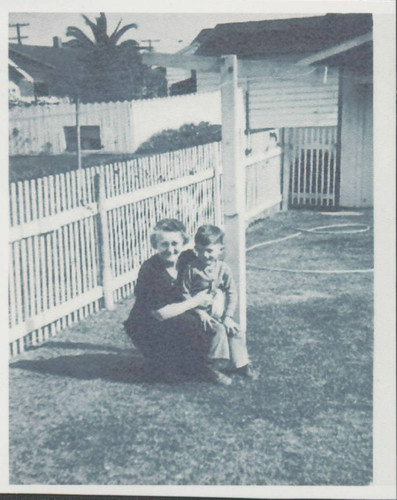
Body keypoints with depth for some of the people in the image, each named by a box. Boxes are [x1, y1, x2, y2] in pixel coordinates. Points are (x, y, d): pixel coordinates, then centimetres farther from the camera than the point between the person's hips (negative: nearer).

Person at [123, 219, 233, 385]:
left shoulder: (184, 259, -4)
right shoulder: (150, 271, -24)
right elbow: (161, 313, -27)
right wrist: (195, 301, -19)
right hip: (146, 330, -7)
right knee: (189, 324, -29)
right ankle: (199, 368, -5)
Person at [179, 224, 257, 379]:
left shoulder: (223, 268, -2)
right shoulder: (191, 269, -11)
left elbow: (231, 293, 1)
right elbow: (185, 294, -8)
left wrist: (228, 316, -9)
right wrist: (200, 312, -16)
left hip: (219, 313, 4)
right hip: (201, 313, -4)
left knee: (236, 330, -9)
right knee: (219, 330, -24)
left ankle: (240, 363, 8)